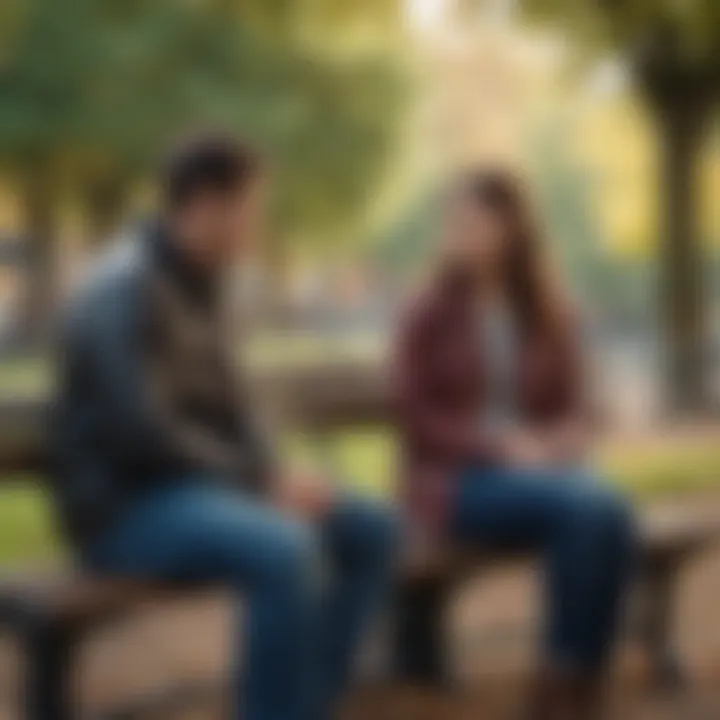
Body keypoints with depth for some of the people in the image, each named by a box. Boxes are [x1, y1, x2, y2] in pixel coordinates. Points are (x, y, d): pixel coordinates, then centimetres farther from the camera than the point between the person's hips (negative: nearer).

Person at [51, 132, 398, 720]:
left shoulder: (201, 287, 12)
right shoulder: (123, 289, -17)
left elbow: (228, 407, 18)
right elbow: (140, 435, -24)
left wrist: (275, 480, -2)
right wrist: (263, 484, -18)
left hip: (202, 490, 10)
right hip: (129, 506, -10)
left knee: (371, 531, 1)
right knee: (286, 550, -34)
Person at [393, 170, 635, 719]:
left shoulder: (552, 313, 10)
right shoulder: (429, 313, -1)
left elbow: (572, 409, 12)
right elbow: (417, 421, -6)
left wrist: (564, 443, -12)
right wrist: (500, 446, -18)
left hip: (543, 467, 4)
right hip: (458, 479, -4)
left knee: (612, 513, -31)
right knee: (584, 507, -33)